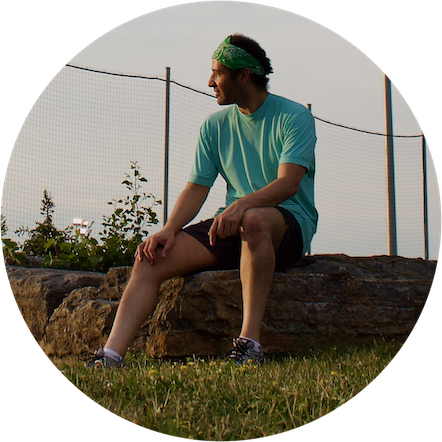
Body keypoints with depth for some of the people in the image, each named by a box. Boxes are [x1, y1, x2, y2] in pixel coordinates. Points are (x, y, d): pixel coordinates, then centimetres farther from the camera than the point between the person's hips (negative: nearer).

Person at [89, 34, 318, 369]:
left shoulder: (295, 117, -3)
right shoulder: (214, 126, 14)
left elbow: (288, 182, -17)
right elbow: (197, 188, 8)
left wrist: (243, 204, -36)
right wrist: (170, 228, -12)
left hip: (291, 222, -5)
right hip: (233, 227, 5)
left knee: (254, 219, -41)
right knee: (151, 260, -17)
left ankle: (250, 344, -35)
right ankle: (110, 358, -24)